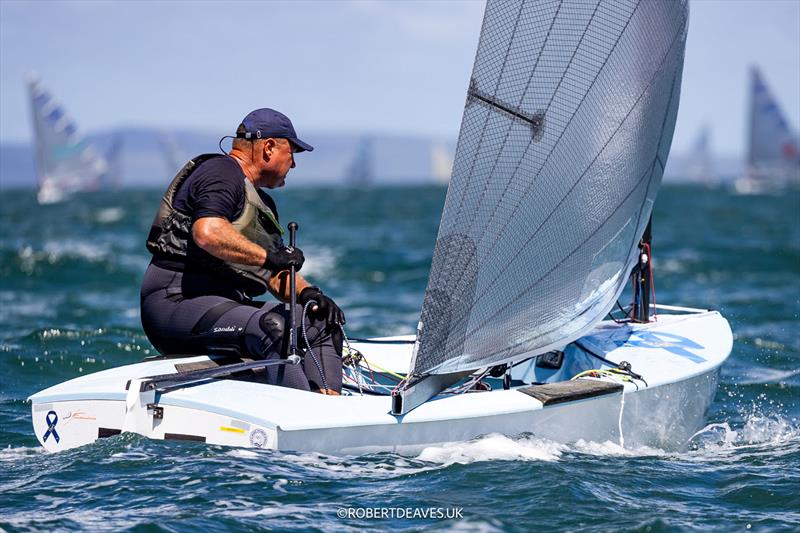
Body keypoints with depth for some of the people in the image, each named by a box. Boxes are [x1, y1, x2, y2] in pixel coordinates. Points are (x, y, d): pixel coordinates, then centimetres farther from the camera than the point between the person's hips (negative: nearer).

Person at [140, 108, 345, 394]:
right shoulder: (220, 172, -6)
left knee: (324, 324, 4)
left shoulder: (262, 203, 26)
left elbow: (276, 275, 20)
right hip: (177, 301, -10)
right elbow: (207, 233, -26)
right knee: (271, 327, -34)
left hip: (225, 303, 10)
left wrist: (307, 293, -1)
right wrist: (267, 256, -22)